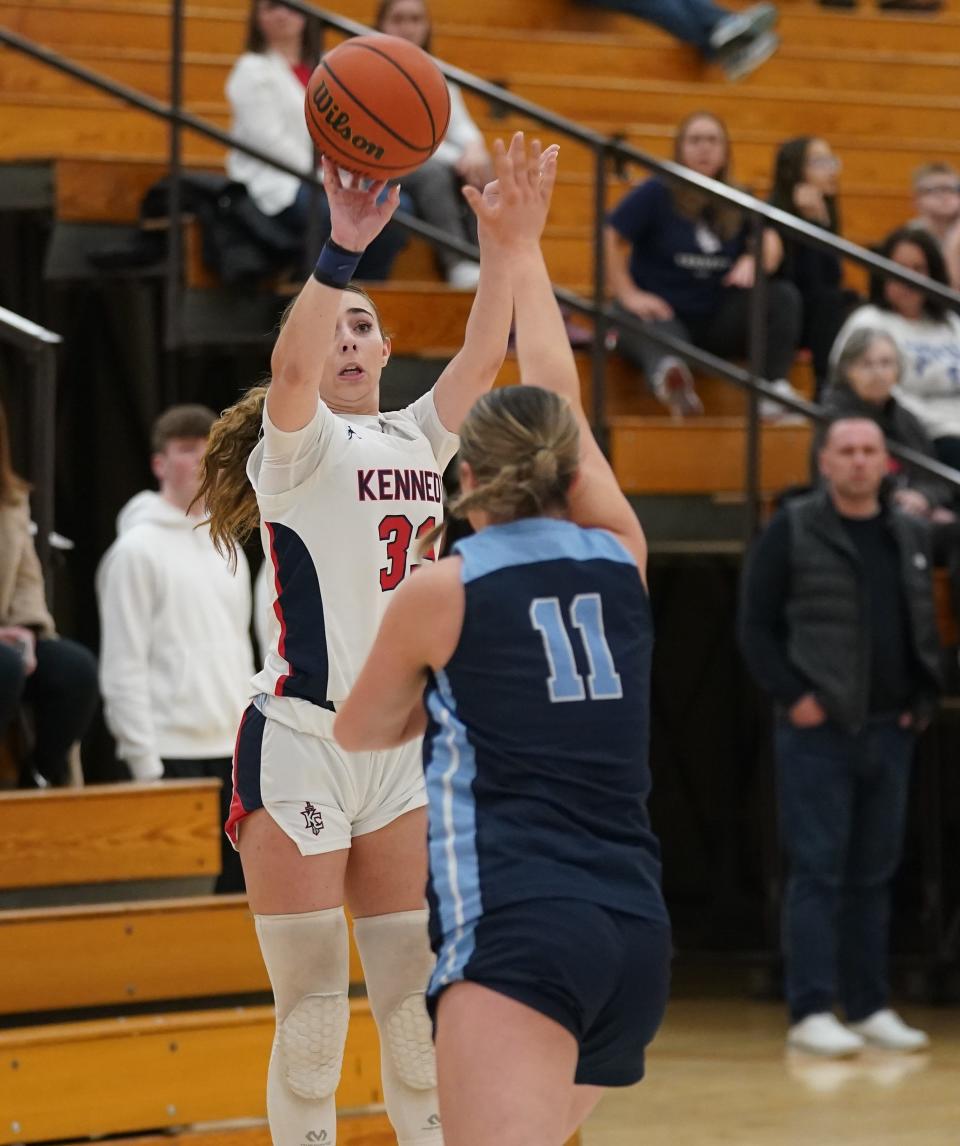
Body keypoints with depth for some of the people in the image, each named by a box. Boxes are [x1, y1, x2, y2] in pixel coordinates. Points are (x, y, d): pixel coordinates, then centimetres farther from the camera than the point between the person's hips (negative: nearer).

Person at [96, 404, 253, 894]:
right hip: (173, 752, -7)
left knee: (237, 887, 5)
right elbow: (123, 669, -10)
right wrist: (146, 762, -15)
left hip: (231, 750, 7)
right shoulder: (138, 549, -5)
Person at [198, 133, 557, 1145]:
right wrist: (341, 251, -41)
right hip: (298, 748, -6)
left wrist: (502, 244, -18)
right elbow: (290, 370, -27)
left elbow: (483, 355, -3)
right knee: (313, 1017, -4)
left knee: (421, 1005, 7)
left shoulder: (416, 439, 12)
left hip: (401, 751, 6)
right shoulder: (299, 447, -6)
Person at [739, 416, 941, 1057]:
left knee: (874, 876, 9)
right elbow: (757, 626, -4)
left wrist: (923, 698, 7)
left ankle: (870, 1009, 15)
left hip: (890, 732, 5)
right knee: (817, 872, -7)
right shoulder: (793, 532, -4)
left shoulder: (911, 537, 11)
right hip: (819, 733, -5)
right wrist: (793, 695, -13)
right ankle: (812, 1013, -7)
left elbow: (924, 625, 20)